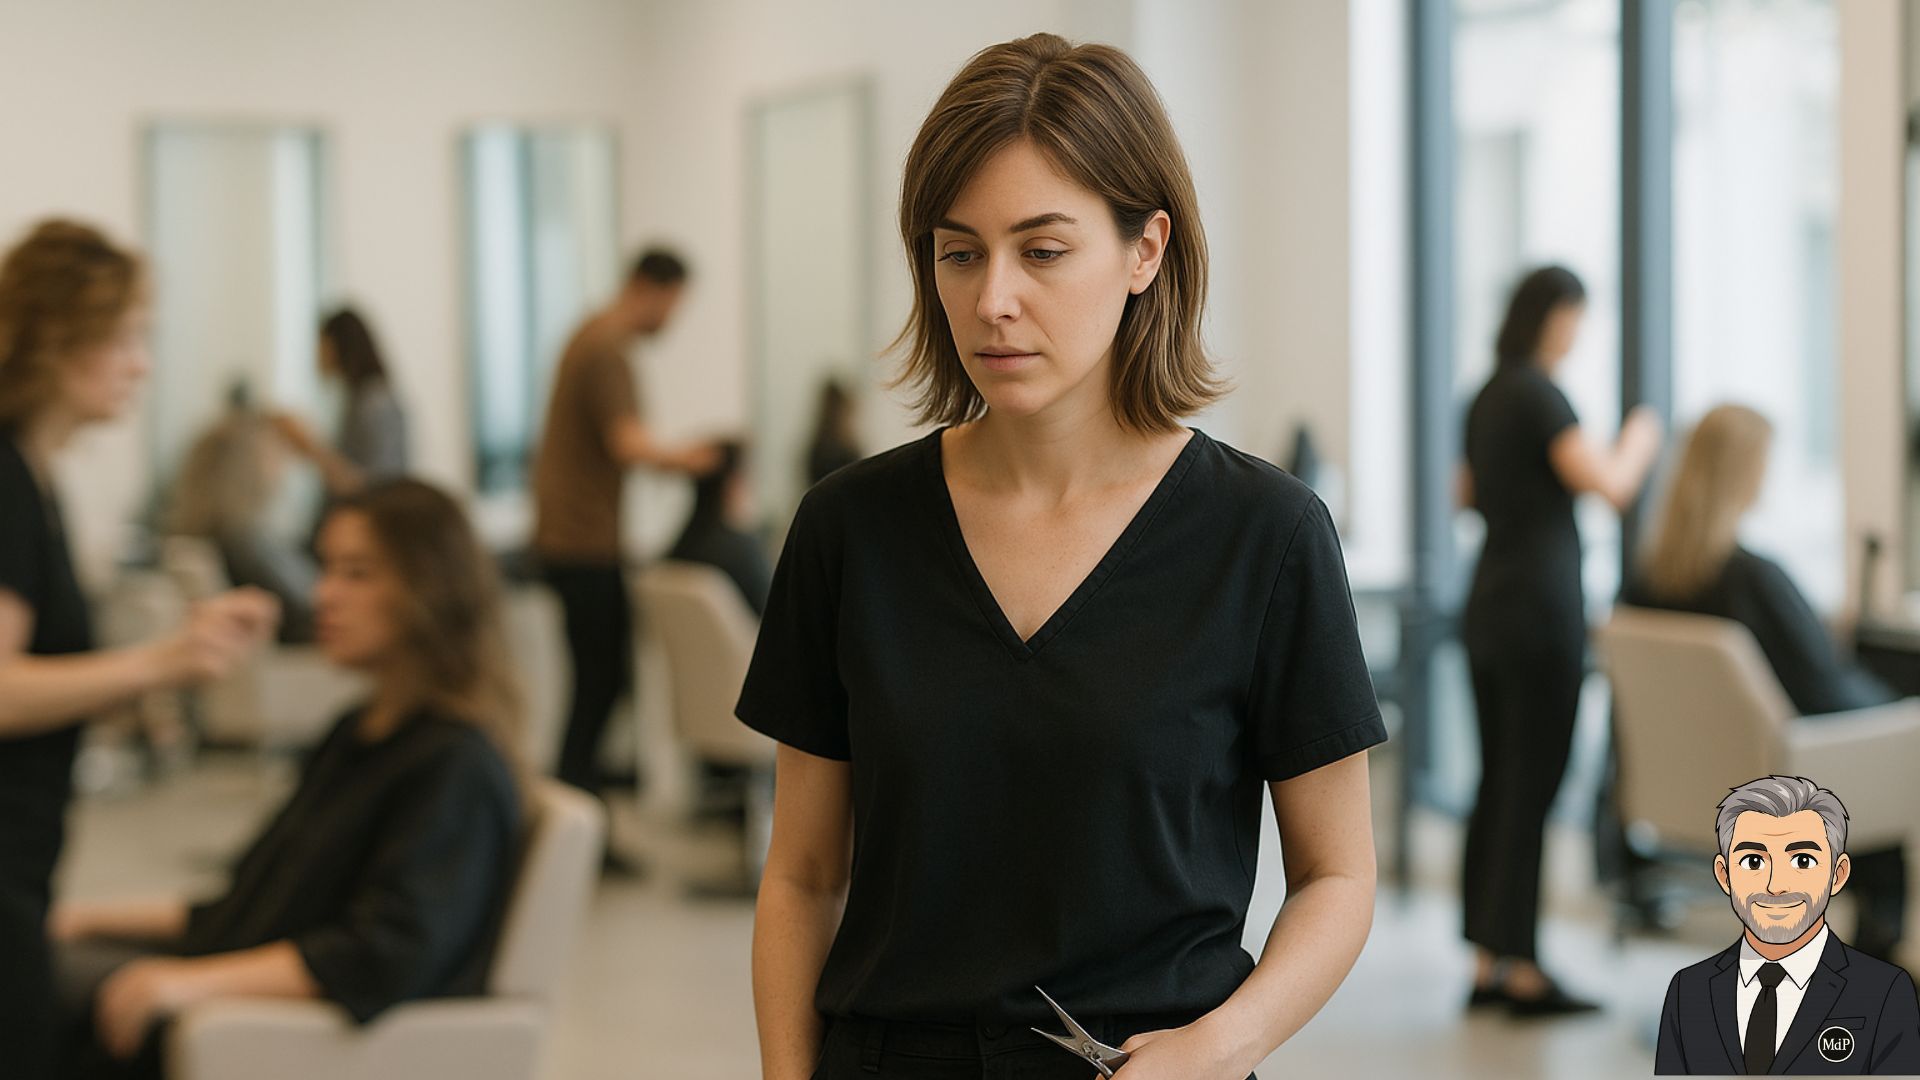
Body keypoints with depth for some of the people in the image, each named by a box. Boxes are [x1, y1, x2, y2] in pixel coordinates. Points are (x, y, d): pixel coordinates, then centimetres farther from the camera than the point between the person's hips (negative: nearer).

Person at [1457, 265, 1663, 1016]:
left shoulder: (1485, 398, 14)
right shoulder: (1538, 393, -13)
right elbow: (1610, 484, -21)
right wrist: (1637, 441, -2)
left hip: (1487, 608, 9)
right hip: (1541, 608, -9)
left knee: (1497, 783, 10)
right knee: (1532, 788, -5)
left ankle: (1487, 962, 13)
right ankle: (1521, 971, -2)